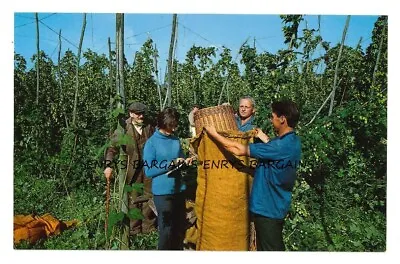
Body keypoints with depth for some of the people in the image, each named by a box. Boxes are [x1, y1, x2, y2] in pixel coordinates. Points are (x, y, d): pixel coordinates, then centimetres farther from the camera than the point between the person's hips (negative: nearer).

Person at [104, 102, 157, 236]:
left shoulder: (150, 127, 4)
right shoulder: (123, 128, -6)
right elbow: (112, 147, -9)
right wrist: (108, 165, -20)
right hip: (132, 169, -3)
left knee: (149, 197, 11)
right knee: (133, 198, 8)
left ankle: (149, 227, 26)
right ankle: (134, 229, 22)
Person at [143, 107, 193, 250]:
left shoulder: (176, 139, 5)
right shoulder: (151, 143, -11)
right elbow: (148, 171, -12)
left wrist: (185, 162, -7)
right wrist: (171, 164, -19)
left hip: (179, 189, 6)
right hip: (163, 192, -6)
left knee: (180, 228, 18)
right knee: (166, 230, 7)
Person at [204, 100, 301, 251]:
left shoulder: (282, 145, -29)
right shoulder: (293, 141, 1)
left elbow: (239, 150, -26)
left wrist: (214, 134, -15)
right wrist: (265, 139, 15)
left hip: (268, 207, -9)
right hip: (275, 205, 9)